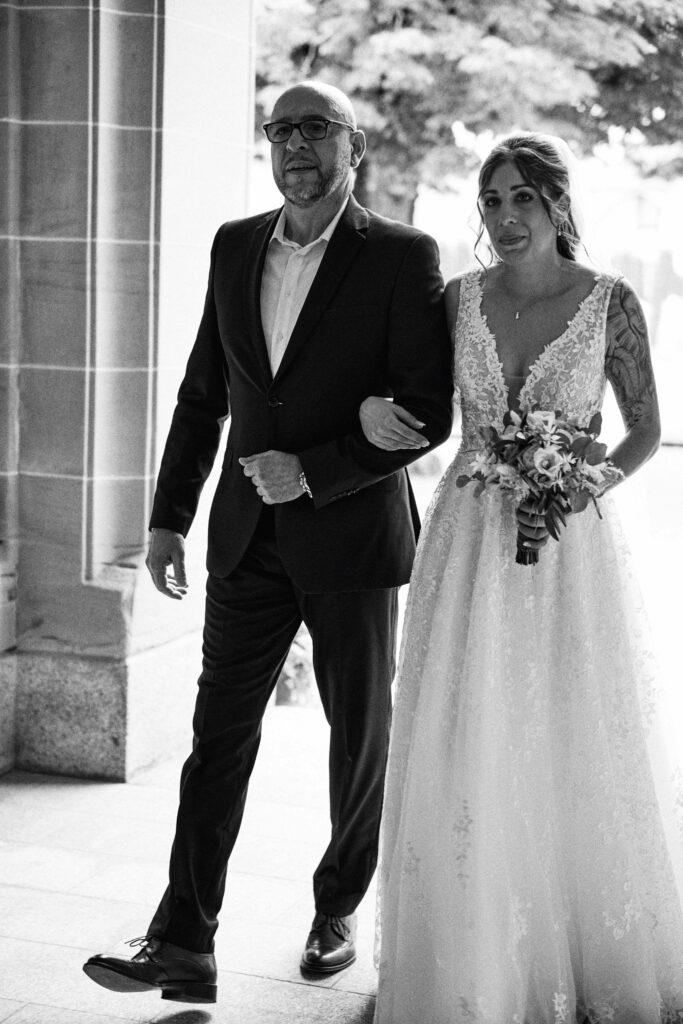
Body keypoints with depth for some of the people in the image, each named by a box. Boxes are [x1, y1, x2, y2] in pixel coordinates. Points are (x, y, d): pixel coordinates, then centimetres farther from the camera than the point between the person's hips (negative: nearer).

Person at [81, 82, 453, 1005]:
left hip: (353, 531, -3)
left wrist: (313, 470, -19)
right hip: (249, 538, 3)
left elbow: (428, 412, -11)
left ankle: (339, 910, 31)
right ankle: (183, 948, 1)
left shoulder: (402, 257, -7)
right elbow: (203, 392, 11)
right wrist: (169, 516, 8)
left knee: (360, 732, 11)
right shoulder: (234, 246, 7)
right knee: (220, 733, -1)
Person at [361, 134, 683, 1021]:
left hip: (570, 547, -2)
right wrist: (373, 407, -8)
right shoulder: (458, 299, 3)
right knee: (465, 755, 1)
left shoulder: (610, 301, -4)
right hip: (469, 539, 2)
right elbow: (420, 404, 15)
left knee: (578, 750, 5)